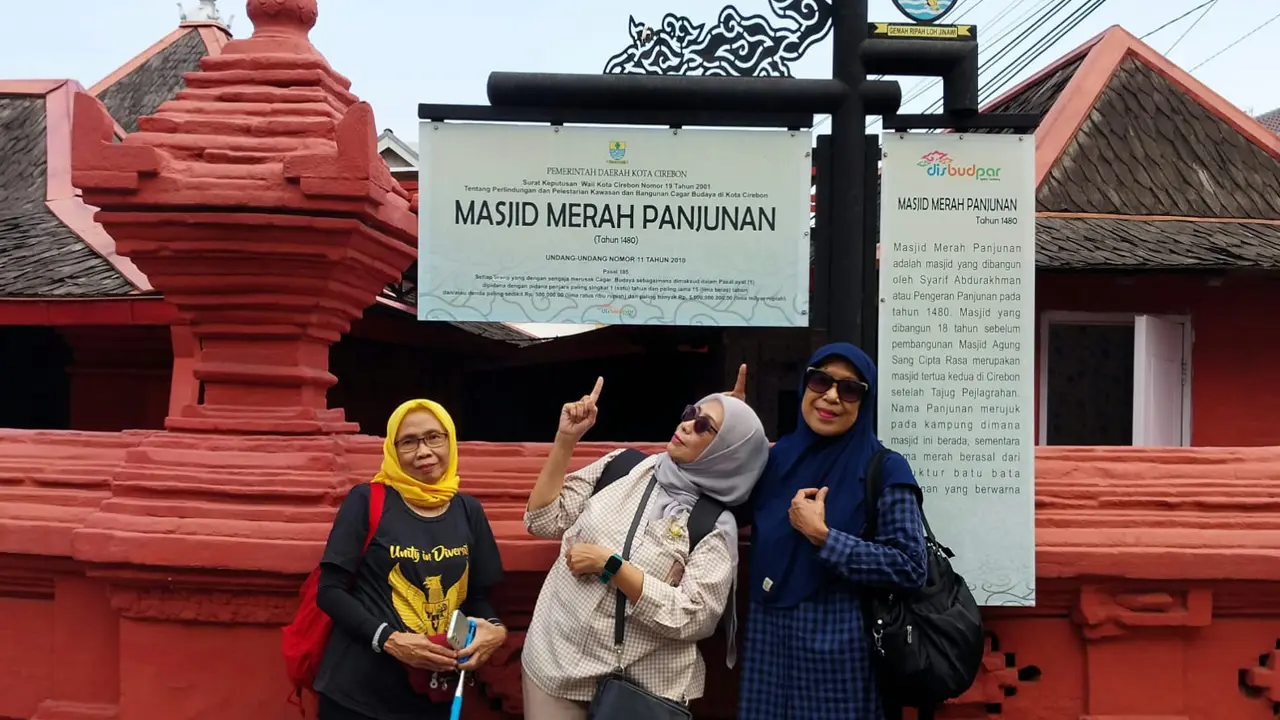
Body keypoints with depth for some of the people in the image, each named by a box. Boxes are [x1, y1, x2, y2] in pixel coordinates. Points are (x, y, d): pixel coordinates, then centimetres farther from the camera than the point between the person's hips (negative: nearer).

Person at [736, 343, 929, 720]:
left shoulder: (885, 469, -8)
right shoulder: (776, 457, 5)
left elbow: (911, 567, -13)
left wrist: (822, 536, -17)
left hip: (838, 644, -4)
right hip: (767, 638, 4)